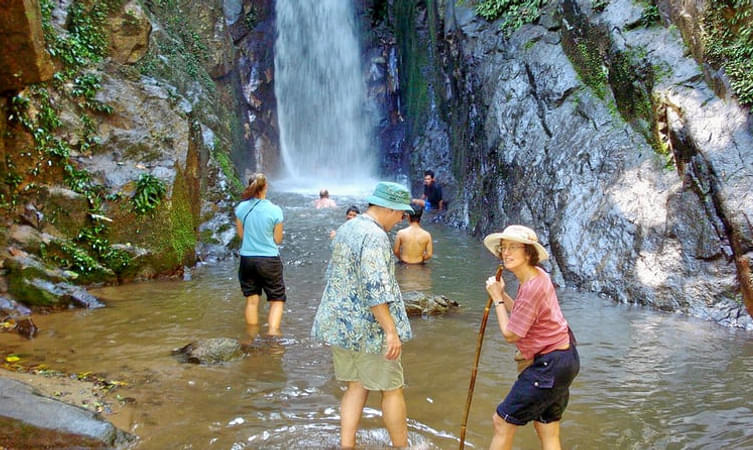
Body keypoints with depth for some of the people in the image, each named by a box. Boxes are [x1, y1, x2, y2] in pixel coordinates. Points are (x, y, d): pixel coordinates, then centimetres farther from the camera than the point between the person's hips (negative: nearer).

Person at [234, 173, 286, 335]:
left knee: (251, 301, 14)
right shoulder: (274, 210, -12)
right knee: (277, 300, 10)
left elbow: (241, 234, 6)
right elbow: (278, 240, -4)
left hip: (247, 259, 3)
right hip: (269, 260, -3)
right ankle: (272, 332, -7)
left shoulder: (241, 208, -4)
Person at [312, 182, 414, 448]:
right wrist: (391, 331, -25)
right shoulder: (374, 237, -19)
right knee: (392, 389, 7)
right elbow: (375, 289, -27)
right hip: (368, 329, -8)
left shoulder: (345, 229, 11)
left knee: (356, 386, 14)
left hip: (338, 325, 8)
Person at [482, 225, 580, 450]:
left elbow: (510, 334, -18)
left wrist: (498, 298, -8)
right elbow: (521, 315, 13)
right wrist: (502, 293, 2)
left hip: (549, 365, -10)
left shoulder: (532, 287, -25)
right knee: (548, 431, 18)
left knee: (502, 421, 1)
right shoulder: (537, 275, 6)